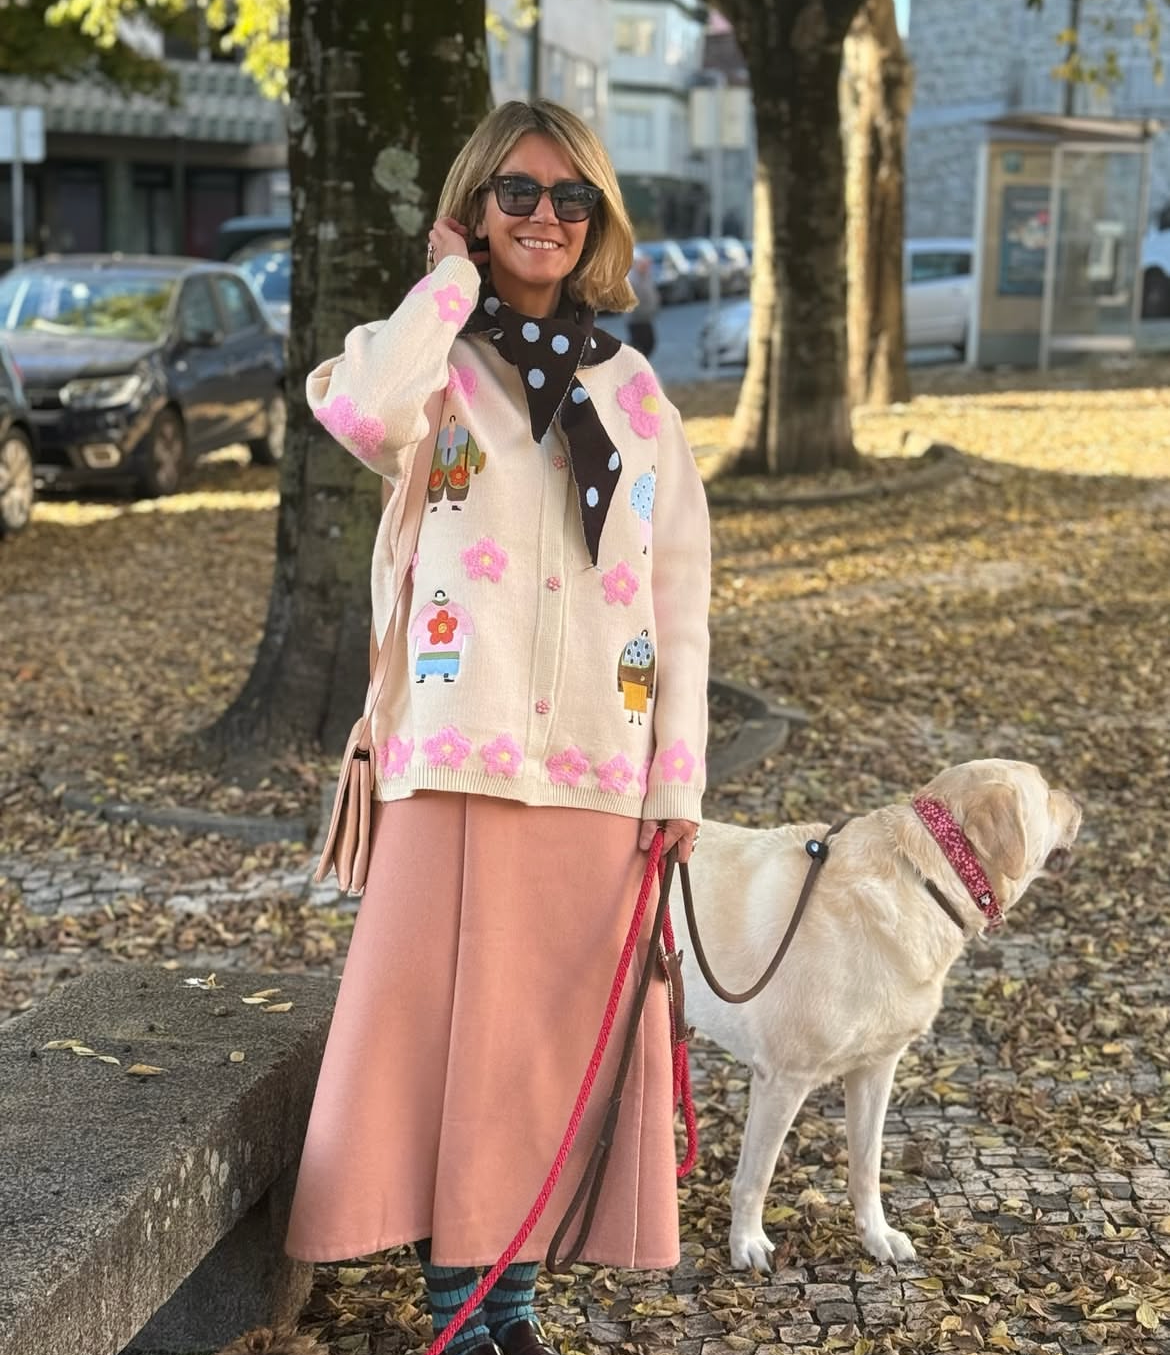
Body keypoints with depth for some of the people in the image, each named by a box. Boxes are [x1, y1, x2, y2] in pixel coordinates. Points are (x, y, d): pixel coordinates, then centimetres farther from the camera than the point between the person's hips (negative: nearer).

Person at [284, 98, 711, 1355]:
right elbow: (362, 411, -24)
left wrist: (678, 779, 3)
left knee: (562, 1028, 7)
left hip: (597, 770, 3)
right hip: (455, 761, -2)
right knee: (439, 1019, 0)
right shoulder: (437, 365, 2)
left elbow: (680, 598, 9)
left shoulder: (634, 392, 11)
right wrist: (450, 279, -9)